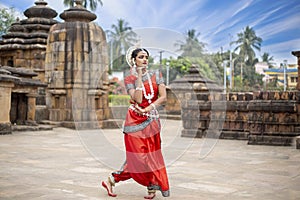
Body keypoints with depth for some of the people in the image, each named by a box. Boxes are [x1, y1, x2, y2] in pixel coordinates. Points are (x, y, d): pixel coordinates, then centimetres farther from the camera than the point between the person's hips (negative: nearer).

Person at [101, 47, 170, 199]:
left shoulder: (156, 75, 7)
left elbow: (163, 97, -3)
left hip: (152, 119, 4)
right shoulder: (129, 79, -1)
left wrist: (147, 109, -14)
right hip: (135, 120, -4)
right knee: (139, 154, -4)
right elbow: (138, 100, -16)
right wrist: (139, 77, -15)